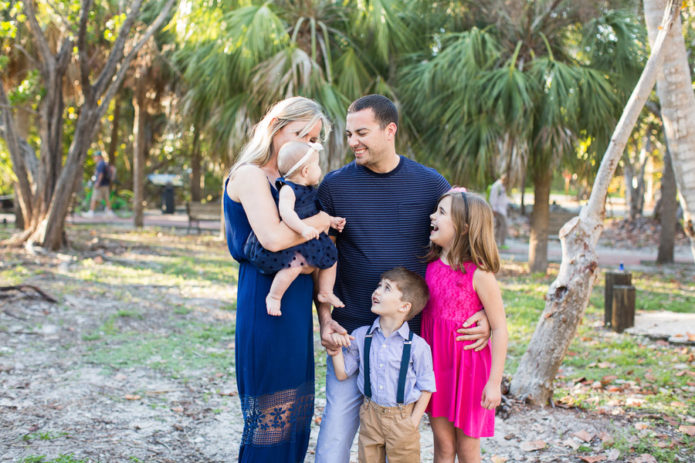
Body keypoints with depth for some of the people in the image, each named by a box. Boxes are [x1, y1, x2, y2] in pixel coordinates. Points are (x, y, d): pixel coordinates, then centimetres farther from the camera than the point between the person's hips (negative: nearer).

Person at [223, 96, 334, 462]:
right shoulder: (251, 175, -9)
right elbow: (273, 237, -26)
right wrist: (322, 220, -10)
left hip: (294, 304, 9)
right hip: (266, 301, -9)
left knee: (295, 414, 14)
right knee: (271, 416, -2)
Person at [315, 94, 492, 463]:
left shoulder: (431, 184, 1)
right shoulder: (335, 186, 0)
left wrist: (485, 312, -6)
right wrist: (324, 318, -6)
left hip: (412, 333, 1)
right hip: (351, 330, 0)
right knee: (338, 422, -1)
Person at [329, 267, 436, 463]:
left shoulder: (417, 346, -13)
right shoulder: (361, 337, -2)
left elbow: (426, 386, -5)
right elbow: (342, 374, 5)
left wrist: (414, 421, -8)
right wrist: (336, 349, -7)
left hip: (402, 419, -3)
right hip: (370, 416, 3)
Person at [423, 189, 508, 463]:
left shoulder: (479, 273, -17)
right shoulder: (431, 265, 0)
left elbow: (499, 328, -14)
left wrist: (494, 382, -15)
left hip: (468, 365, -5)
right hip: (436, 363, 5)